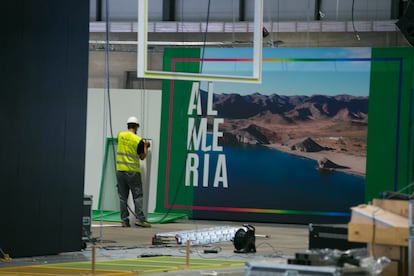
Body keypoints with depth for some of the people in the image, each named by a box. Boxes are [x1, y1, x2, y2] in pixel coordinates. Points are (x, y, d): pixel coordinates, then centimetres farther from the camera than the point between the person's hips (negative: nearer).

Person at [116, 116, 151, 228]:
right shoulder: (138, 140, -11)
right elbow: (142, 157, -2)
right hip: (133, 172, -4)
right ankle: (140, 218, -5)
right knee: (138, 196, 2)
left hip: (120, 170, 4)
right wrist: (145, 147, 15)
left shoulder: (120, 136, 2)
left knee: (123, 197, 7)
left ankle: (124, 220, 6)